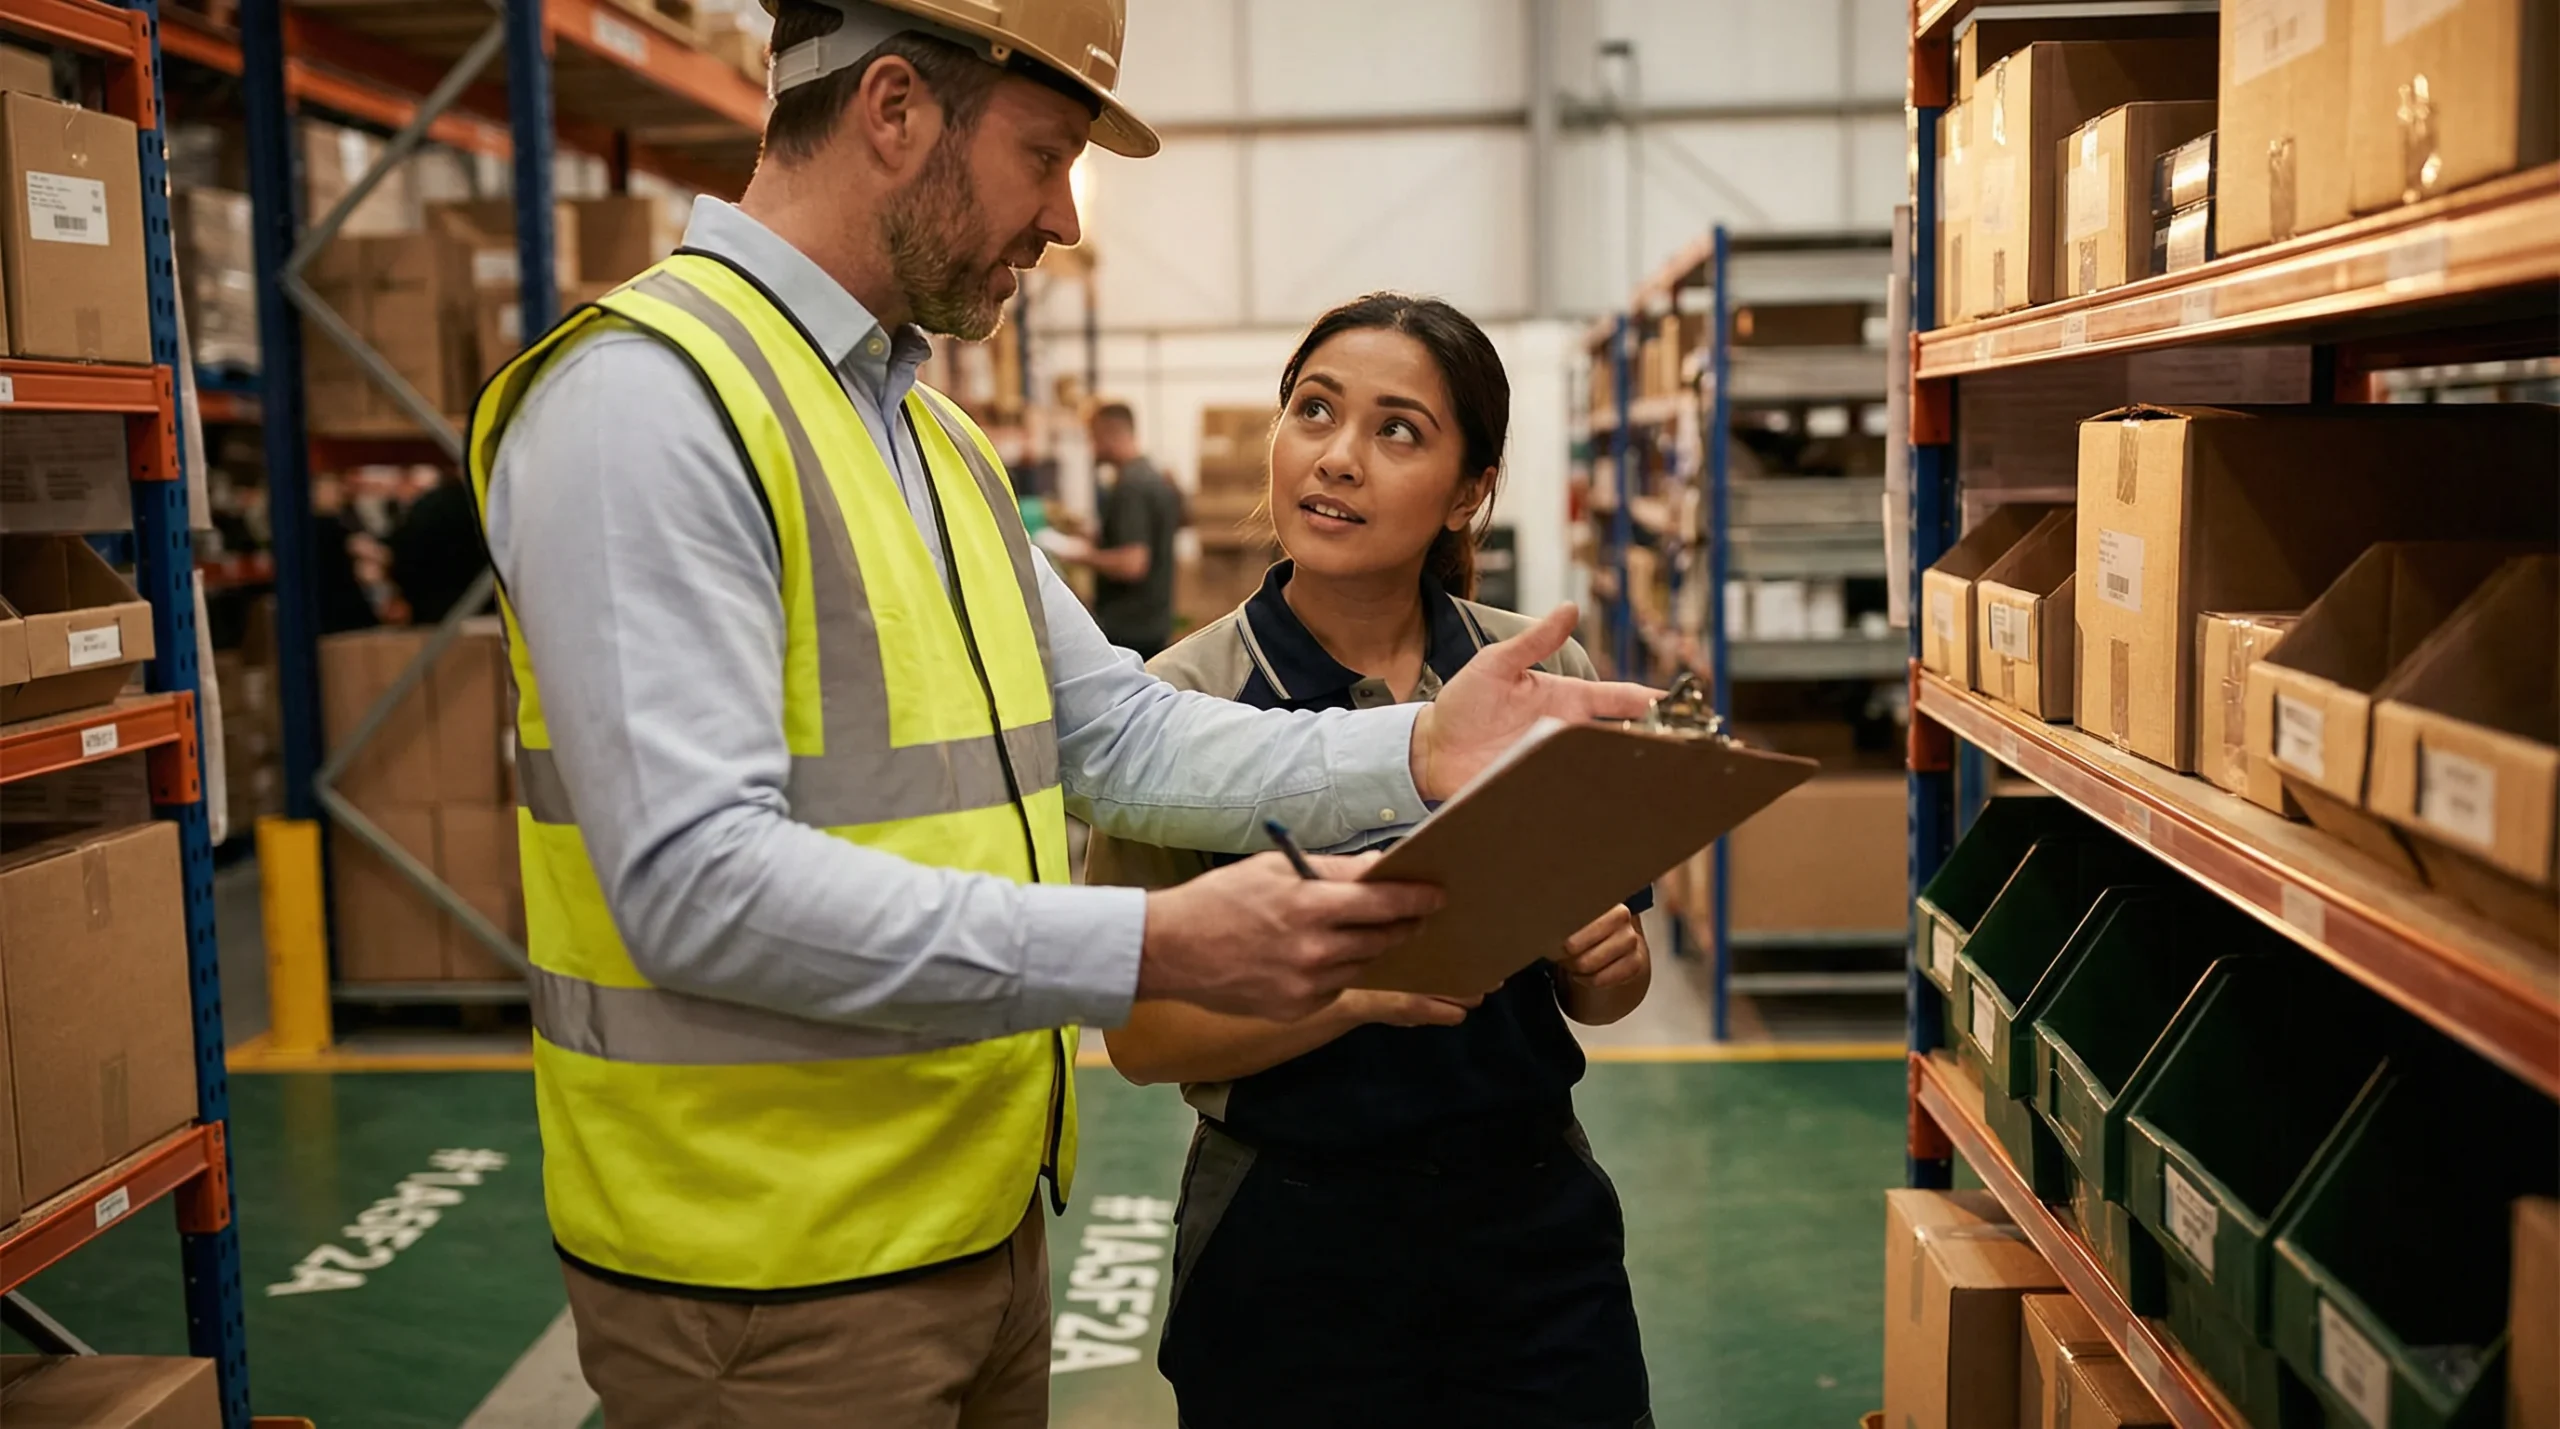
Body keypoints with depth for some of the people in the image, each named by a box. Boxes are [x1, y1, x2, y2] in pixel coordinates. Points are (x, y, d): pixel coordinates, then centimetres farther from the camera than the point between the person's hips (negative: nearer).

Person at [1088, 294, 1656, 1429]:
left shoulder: (1544, 676, -2)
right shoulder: (1187, 698, -10)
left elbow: (1604, 991, 9)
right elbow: (1143, 1036, -11)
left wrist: (1610, 963, -13)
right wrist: (1358, 989, -25)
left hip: (1535, 1218, 3)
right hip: (1292, 1240, -2)